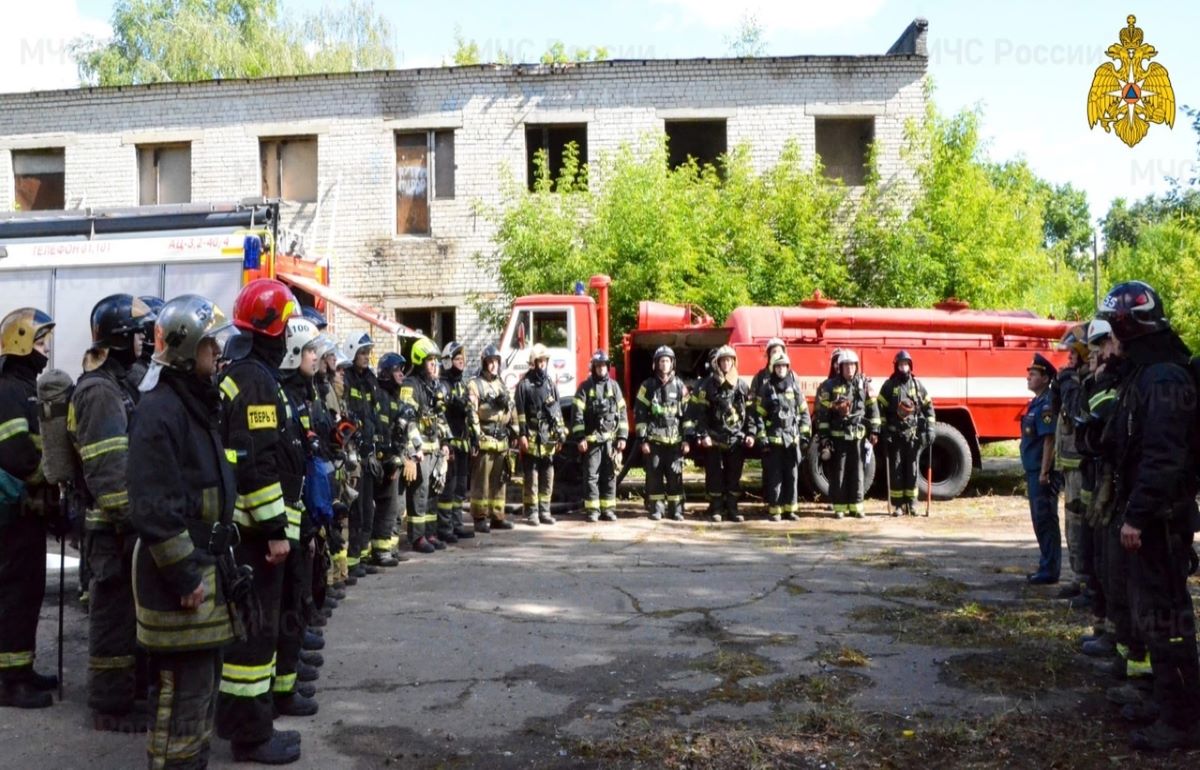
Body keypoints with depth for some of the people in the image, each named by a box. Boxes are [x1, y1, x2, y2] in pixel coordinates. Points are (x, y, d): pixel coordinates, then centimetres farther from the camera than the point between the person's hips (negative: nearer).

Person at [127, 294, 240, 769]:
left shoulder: (198, 401, 14)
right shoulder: (158, 409, -18)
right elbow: (153, 506, -23)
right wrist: (185, 575, -21)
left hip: (205, 564, 10)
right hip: (179, 575, -10)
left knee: (204, 682, 19)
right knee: (183, 690, -3)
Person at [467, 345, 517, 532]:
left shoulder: (503, 385, 19)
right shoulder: (474, 385, -3)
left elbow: (512, 411, 22)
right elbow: (471, 413, -11)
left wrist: (514, 434, 16)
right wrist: (475, 437, -18)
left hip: (502, 440, 7)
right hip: (485, 440, -7)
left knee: (500, 480, 9)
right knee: (481, 481, -5)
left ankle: (497, 516, 16)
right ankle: (480, 518, -1)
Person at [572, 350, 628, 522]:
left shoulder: (614, 386, 10)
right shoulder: (585, 387, 1)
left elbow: (622, 412, 9)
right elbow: (578, 414, -4)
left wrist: (622, 437, 2)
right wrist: (580, 438, -12)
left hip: (611, 439, 3)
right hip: (592, 439, -3)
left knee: (609, 476, 6)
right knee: (592, 476, -1)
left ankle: (608, 509, 12)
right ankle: (592, 510, 4)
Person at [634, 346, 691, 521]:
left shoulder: (680, 386, 8)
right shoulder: (648, 386, 3)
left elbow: (687, 413, 8)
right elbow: (639, 413, 1)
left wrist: (687, 439, 2)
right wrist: (642, 440, -4)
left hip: (675, 441, 1)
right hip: (654, 440, -1)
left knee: (675, 476, 0)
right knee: (654, 475, 2)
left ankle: (676, 510, 8)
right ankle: (656, 509, 9)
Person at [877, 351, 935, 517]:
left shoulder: (918, 384, 6)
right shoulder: (889, 385, 1)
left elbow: (928, 406, 7)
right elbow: (881, 408, -2)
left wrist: (930, 429, -1)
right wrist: (884, 431, -9)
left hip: (914, 435, 1)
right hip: (895, 434, -1)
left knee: (912, 469, 4)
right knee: (896, 469, 1)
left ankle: (911, 503, 11)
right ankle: (897, 505, 6)